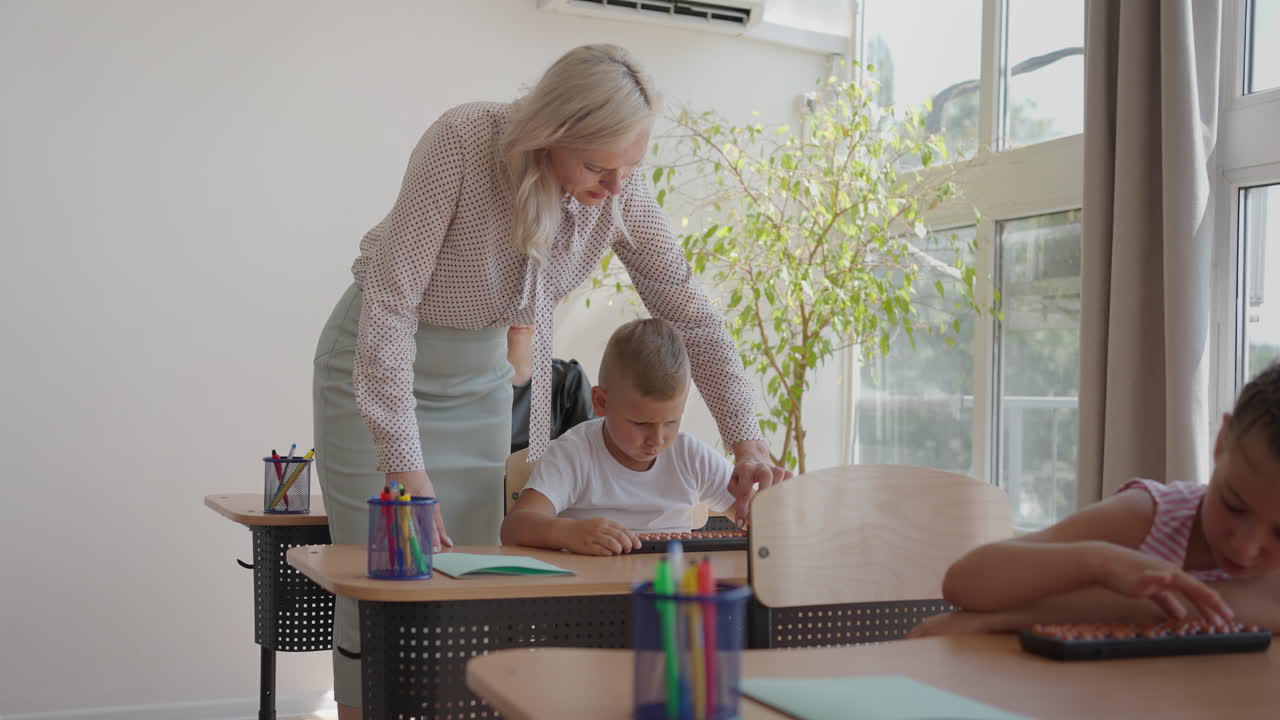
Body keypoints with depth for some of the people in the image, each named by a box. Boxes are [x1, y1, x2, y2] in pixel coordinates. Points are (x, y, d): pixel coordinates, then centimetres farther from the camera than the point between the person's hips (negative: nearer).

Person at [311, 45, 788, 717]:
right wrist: (405, 466, -32)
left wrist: (744, 436, -10)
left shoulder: (622, 193, -16)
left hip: (479, 377, 4)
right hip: (375, 363, -4)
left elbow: (690, 311, -4)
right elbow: (390, 305, -29)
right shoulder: (463, 140, -30)